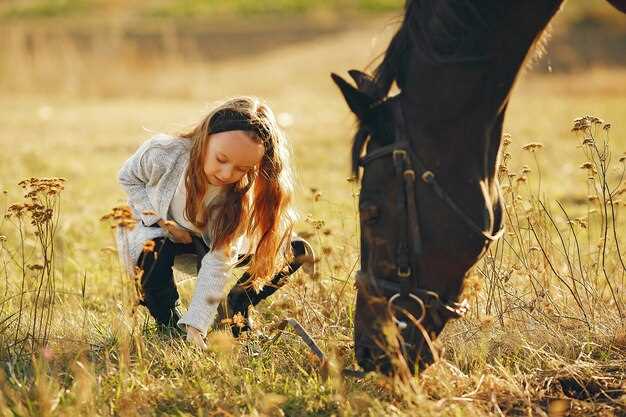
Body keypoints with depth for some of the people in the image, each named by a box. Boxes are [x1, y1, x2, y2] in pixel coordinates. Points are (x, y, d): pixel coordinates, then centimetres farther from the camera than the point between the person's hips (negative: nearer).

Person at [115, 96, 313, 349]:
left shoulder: (242, 193, -31)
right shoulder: (162, 154, -35)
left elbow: (219, 262, -32)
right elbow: (128, 177, -10)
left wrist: (195, 326, -38)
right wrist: (159, 219, -23)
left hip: (208, 240, 2)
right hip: (154, 230, -2)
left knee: (298, 251, -12)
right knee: (155, 252, -42)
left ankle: (237, 304, 10)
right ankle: (168, 323, -12)